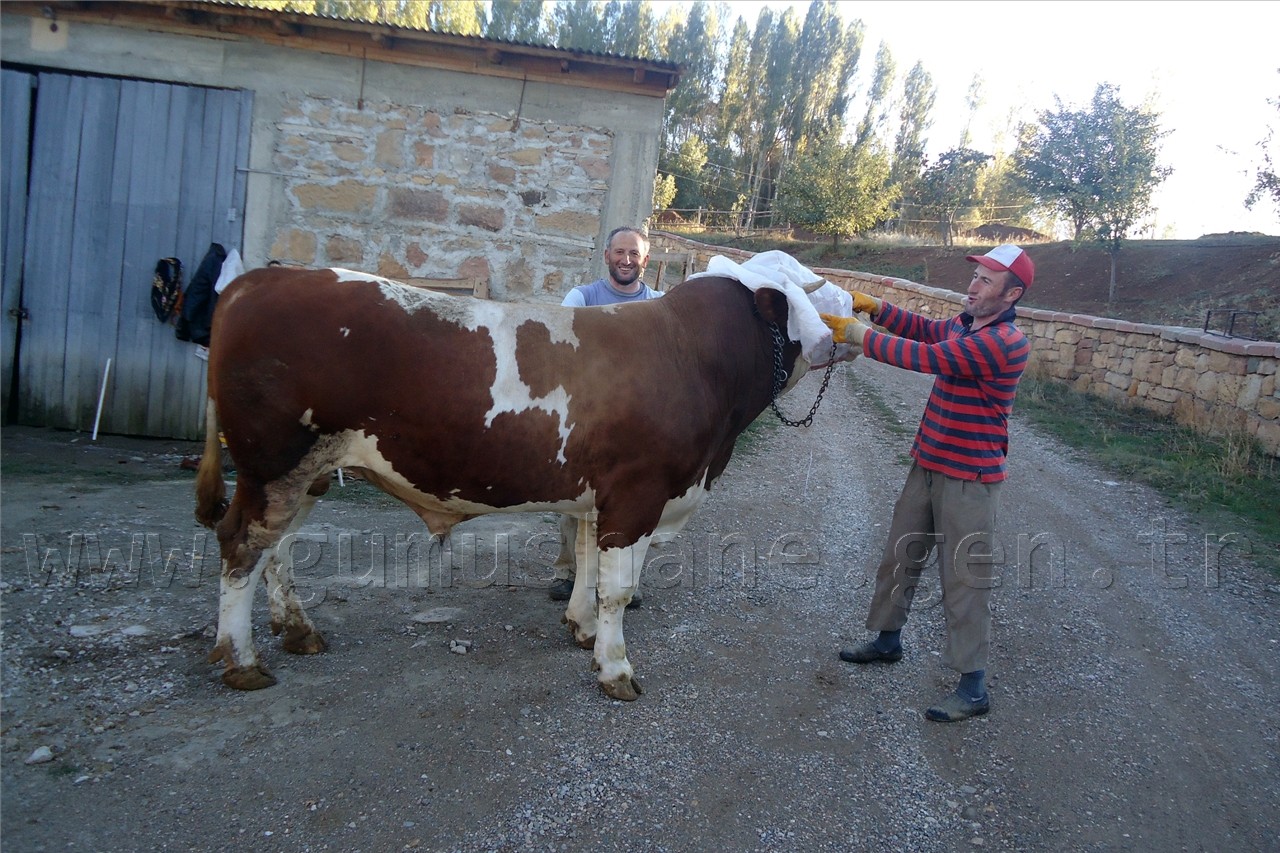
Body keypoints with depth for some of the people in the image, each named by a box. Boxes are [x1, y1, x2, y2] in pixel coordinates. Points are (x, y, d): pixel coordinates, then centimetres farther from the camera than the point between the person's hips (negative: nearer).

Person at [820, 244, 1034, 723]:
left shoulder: (1005, 343, -22)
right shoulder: (965, 324, 6)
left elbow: (928, 357, -26)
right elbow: (925, 329, 18)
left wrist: (858, 335, -21)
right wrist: (874, 308, 1)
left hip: (969, 479, -9)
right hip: (929, 465, 9)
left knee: (964, 579, -3)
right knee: (900, 557, 18)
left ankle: (973, 688, 8)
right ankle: (888, 641, 37)